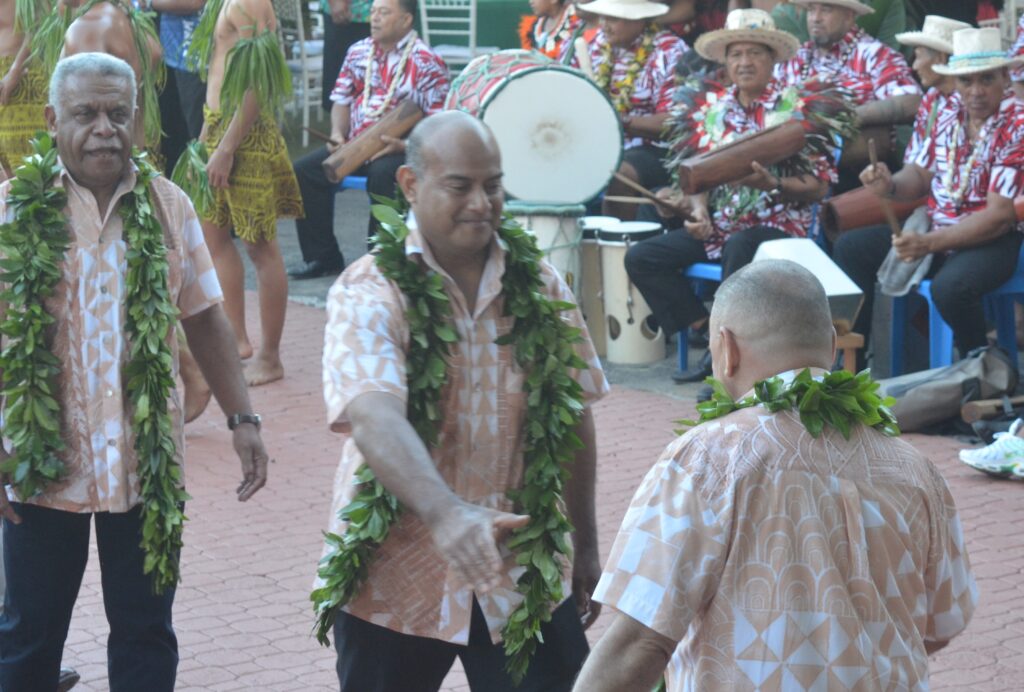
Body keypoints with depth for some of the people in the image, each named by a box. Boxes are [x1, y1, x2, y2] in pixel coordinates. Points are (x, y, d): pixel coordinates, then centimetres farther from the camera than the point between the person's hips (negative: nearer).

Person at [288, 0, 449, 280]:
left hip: (400, 150, -6)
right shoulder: (358, 52, 12)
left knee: (382, 175, -38)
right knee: (304, 171, -13)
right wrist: (337, 134, -1)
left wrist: (404, 145, -24)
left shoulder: (427, 63, -7)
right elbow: (342, 101, 18)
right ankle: (322, 257, -3)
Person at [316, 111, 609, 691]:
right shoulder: (368, 293, -12)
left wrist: (586, 546, 14)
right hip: (397, 579, -2)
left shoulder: (541, 287, 2)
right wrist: (445, 514, -45)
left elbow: (573, 419, 12)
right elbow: (373, 420, -30)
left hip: (524, 575, 3)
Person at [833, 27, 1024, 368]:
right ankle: (849, 361, 7)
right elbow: (920, 175, 13)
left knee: (949, 286, -37)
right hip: (936, 229, 8)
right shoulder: (948, 117, 4)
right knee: (850, 248, -2)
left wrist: (929, 244, -28)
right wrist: (889, 185, -12)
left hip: (993, 240, -7)